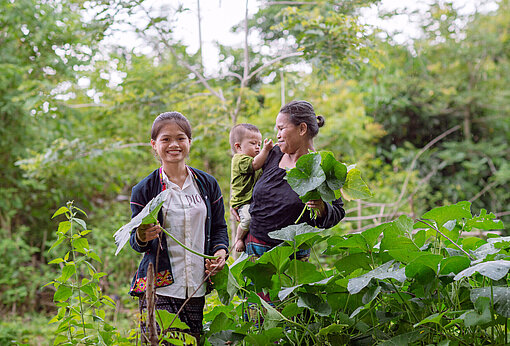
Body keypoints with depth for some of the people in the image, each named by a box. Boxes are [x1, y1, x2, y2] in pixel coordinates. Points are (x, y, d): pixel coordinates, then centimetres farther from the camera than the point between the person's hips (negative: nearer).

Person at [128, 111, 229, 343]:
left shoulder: (208, 184, 10)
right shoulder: (144, 190, 2)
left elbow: (219, 227, 17)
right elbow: (136, 243, 4)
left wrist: (220, 251, -3)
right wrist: (142, 237, -19)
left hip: (196, 289, 3)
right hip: (158, 288, -2)